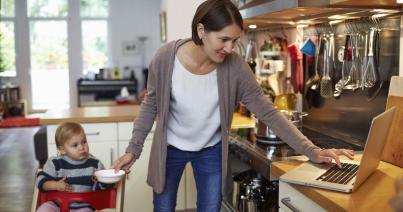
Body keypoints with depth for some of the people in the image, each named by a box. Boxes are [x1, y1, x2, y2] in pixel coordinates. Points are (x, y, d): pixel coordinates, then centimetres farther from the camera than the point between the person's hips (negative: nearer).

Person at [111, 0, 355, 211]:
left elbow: (268, 112, -18)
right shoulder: (165, 57, -23)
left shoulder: (235, 66, -22)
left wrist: (312, 150, -24)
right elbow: (151, 105, -8)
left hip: (211, 151, 1)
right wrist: (134, 149, -9)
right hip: (170, 148, 0)